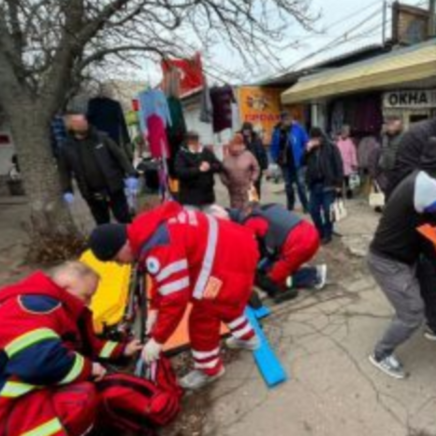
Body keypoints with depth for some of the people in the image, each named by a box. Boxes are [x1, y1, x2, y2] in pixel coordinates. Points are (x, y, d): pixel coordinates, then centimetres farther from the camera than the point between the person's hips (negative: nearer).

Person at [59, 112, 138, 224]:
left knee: (125, 220, 6)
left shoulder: (101, 137, -1)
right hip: (92, 194, 1)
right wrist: (67, 191, -3)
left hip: (114, 188, -1)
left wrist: (130, 175, -11)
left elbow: (119, 155, -2)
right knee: (103, 225, 13)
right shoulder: (66, 148, 2)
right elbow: (64, 171, 8)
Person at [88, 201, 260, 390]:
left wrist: (157, 340, -11)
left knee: (202, 318, 3)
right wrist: (154, 308, 18)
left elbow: (175, 298, -23)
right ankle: (246, 337, 53)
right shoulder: (148, 232, 5)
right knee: (224, 303, 31)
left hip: (232, 260, -10)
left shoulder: (159, 249, -28)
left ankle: (209, 368, 26)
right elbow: (163, 279, 18)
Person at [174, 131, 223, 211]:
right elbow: (180, 172, -18)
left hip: (207, 195, 5)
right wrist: (199, 169, -22)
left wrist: (209, 167, -17)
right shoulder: (182, 154, -4)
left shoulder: (207, 152, 10)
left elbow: (219, 166, 4)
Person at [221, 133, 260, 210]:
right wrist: (226, 182, -2)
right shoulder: (227, 158, -3)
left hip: (247, 188, -2)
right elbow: (222, 172, 8)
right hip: (233, 189, 2)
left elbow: (256, 169, 1)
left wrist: (252, 181, -6)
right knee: (235, 209, 10)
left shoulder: (248, 155, -8)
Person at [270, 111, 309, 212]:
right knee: (288, 185, 15)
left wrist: (302, 157, -10)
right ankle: (290, 205, 30)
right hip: (284, 163, 4)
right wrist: (276, 158, 0)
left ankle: (306, 206, 9)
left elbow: (306, 144, -4)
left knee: (300, 184, -2)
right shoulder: (277, 131, -1)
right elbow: (274, 146, 9)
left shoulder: (298, 129, -9)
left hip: (297, 163, -3)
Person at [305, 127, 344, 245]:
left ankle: (328, 234, 17)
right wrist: (307, 150, -8)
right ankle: (320, 232, 26)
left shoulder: (331, 147, -4)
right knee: (314, 210, 8)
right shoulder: (311, 149, 11)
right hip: (314, 185, 5)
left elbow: (339, 166, -6)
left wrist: (338, 183, -11)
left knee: (327, 211, 1)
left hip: (328, 185, -5)